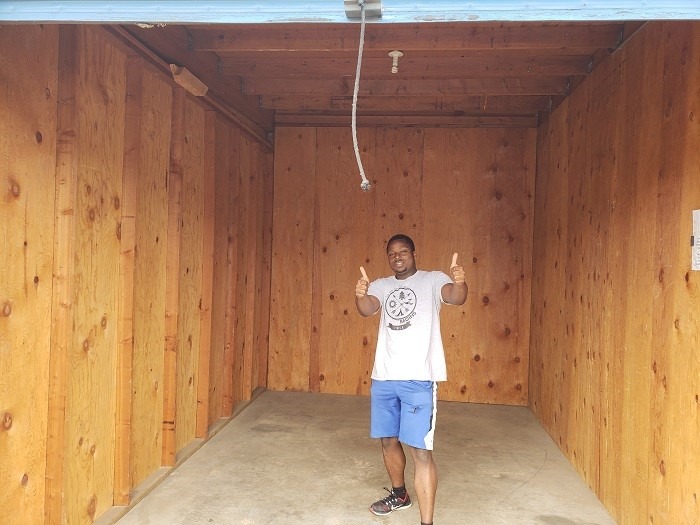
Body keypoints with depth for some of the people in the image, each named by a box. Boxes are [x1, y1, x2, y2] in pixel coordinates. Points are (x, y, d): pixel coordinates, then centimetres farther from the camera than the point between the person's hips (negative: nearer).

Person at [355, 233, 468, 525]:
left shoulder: (433, 280, 0)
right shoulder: (381, 285, 10)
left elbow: (455, 297, -20)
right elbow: (367, 309, -9)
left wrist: (460, 283, -44)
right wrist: (360, 295, -33)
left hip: (419, 379, -5)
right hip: (383, 378, 5)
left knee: (420, 451, -8)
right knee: (388, 440, 19)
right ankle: (399, 494, 43)